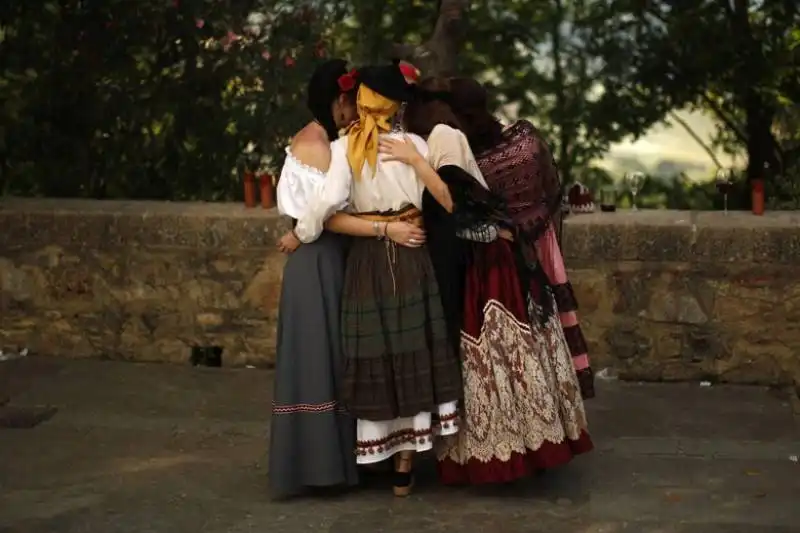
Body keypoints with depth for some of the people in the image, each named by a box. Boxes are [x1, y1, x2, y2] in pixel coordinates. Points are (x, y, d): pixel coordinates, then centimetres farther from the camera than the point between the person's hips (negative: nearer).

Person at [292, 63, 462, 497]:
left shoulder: (342, 148, -6)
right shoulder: (415, 144, -2)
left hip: (367, 257, 0)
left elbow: (329, 199, -17)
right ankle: (404, 462, 10)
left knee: (375, 352, 7)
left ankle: (376, 453, 15)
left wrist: (302, 233, -3)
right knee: (411, 350, 6)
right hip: (411, 255, 0)